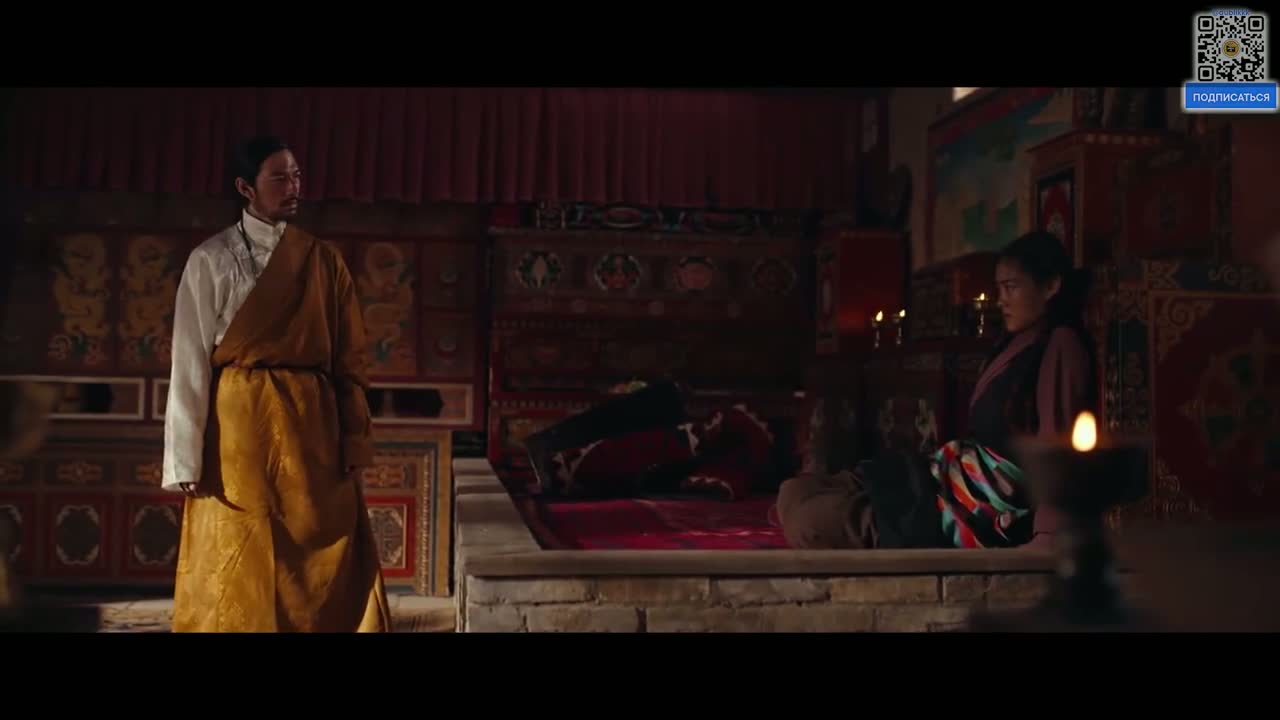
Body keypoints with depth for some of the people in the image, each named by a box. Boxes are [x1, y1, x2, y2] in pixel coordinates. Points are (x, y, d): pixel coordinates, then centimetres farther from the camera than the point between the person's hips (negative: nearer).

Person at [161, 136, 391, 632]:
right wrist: (186, 462, -7)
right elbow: (190, 363, -3)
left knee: (325, 563, 6)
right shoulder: (211, 260, -2)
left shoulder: (323, 261, 7)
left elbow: (350, 357, 6)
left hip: (312, 424, 3)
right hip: (240, 422, -3)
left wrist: (353, 441, 0)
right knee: (238, 565, 4)